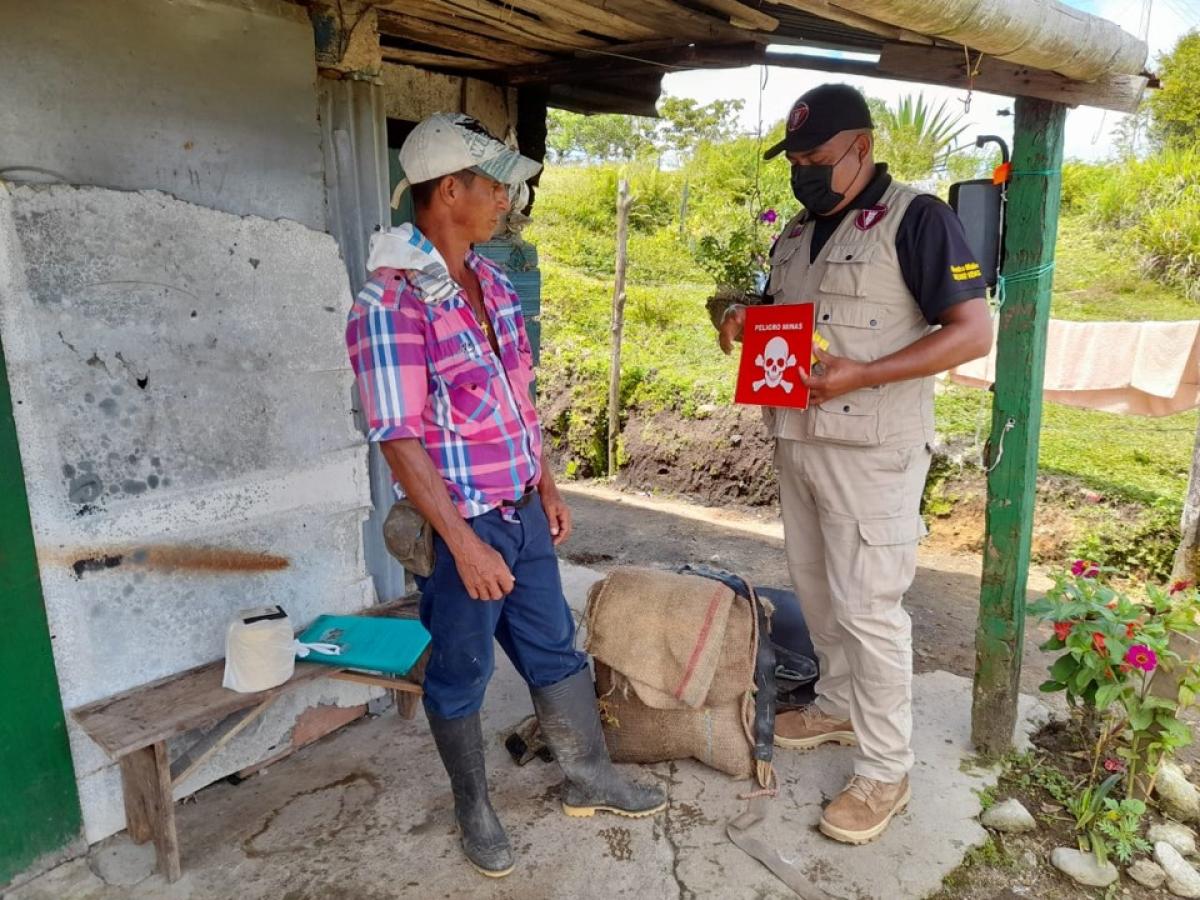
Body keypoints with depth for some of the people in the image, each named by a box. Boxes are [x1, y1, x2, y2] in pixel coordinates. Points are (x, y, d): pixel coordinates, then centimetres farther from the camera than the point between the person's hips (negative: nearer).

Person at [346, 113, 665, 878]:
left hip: (523, 512, 8)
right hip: (460, 526, -7)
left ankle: (591, 779, 40)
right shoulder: (392, 303, -19)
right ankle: (475, 810, 36)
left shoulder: (491, 279, 6)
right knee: (462, 675, 13)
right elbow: (400, 440, -21)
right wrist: (465, 544, -21)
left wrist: (548, 487, 14)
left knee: (556, 649, 19)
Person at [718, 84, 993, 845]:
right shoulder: (797, 234, 14)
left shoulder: (917, 218, -9)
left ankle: (886, 771, 13)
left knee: (868, 606, -2)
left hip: (872, 449, -7)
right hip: (797, 440, 8)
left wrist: (862, 375, -24)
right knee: (817, 590, 17)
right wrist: (744, 324, 1)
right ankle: (840, 705, 38)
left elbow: (973, 332, -14)